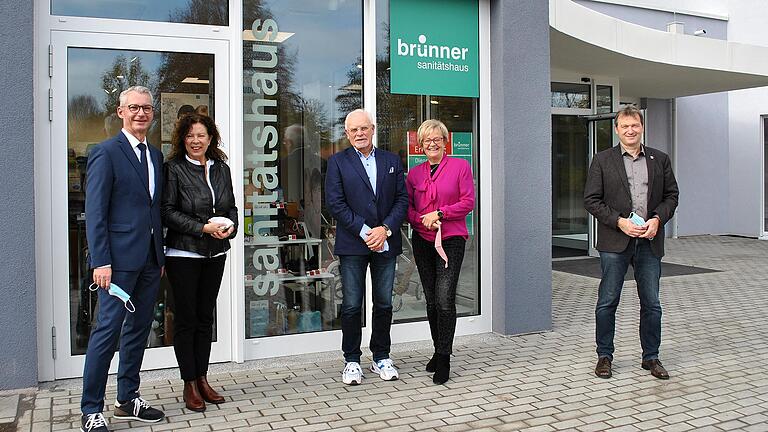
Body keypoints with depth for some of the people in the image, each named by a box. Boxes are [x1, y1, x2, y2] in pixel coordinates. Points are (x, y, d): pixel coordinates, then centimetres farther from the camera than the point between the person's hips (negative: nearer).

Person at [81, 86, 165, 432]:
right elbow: (95, 212, -11)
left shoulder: (155, 155, 15)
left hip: (150, 259, 7)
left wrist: (161, 256, 14)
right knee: (108, 330, -3)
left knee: (139, 329, 13)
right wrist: (100, 261, -16)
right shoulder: (106, 153, -6)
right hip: (119, 258, -7)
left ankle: (128, 400, 25)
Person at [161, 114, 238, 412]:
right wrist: (203, 228, -18)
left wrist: (231, 226, -6)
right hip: (183, 253, -5)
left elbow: (231, 206, 15)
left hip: (215, 253, 5)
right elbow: (168, 211, -11)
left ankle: (202, 378, 22)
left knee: (206, 316, 11)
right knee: (186, 317, 2)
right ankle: (189, 384, 12)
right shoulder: (174, 168, -6)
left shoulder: (221, 168, 10)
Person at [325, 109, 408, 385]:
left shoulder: (392, 161, 10)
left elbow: (402, 199, 5)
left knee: (384, 304, 8)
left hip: (386, 243, 3)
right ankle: (352, 361, 15)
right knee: (352, 305, 2)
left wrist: (385, 229, -10)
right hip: (352, 245, -2)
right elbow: (335, 203, -7)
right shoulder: (337, 162, 2)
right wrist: (364, 232, -13)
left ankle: (381, 358, 22)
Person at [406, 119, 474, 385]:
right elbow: (407, 207, 9)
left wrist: (439, 214, -12)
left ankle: (444, 360, -3)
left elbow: (468, 202, -4)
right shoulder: (414, 173, 11)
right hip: (423, 241, 4)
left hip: (451, 240, -4)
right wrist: (423, 221, -10)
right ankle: (439, 351, 25)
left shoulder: (460, 166, 1)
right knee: (431, 301, 10)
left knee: (444, 300, -13)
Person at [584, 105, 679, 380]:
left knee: (651, 304, 8)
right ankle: (604, 356, 17)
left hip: (650, 241, 3)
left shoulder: (660, 160, 10)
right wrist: (620, 222, -13)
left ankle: (651, 357, 22)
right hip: (615, 241, -2)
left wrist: (657, 219, -7)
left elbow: (671, 195, 11)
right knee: (607, 302, 3)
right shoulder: (602, 160, 2)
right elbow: (591, 200, -2)